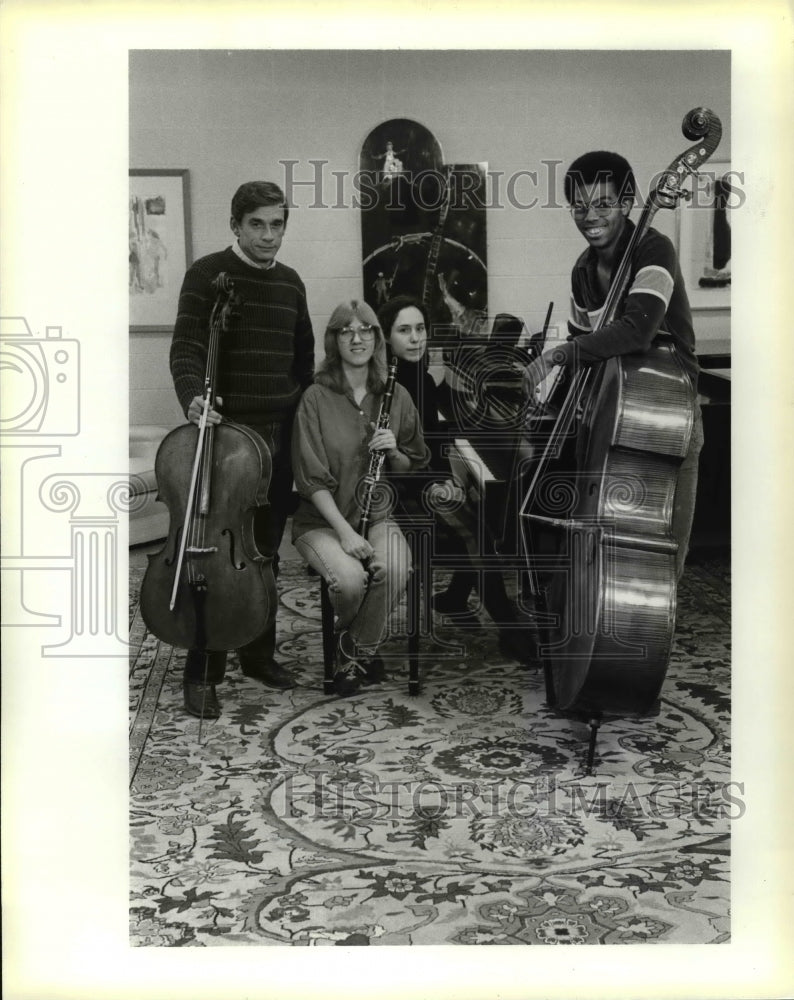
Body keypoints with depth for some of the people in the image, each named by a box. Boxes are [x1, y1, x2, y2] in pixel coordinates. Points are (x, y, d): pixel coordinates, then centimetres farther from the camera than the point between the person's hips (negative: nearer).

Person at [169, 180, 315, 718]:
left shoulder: (290, 282, 12)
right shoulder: (208, 274, -5)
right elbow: (186, 346, -14)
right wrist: (193, 394, -33)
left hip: (280, 432, 5)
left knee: (266, 549, 11)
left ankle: (260, 652, 25)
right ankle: (202, 672, 5)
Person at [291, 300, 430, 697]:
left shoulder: (396, 397, 6)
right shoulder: (316, 398, -5)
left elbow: (412, 467, 14)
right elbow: (312, 478, -9)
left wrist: (394, 451, -10)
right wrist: (345, 532, -19)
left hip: (377, 514, 3)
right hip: (322, 519, -3)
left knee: (395, 568, -30)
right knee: (350, 578, -32)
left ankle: (358, 650, -3)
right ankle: (354, 644, 4)